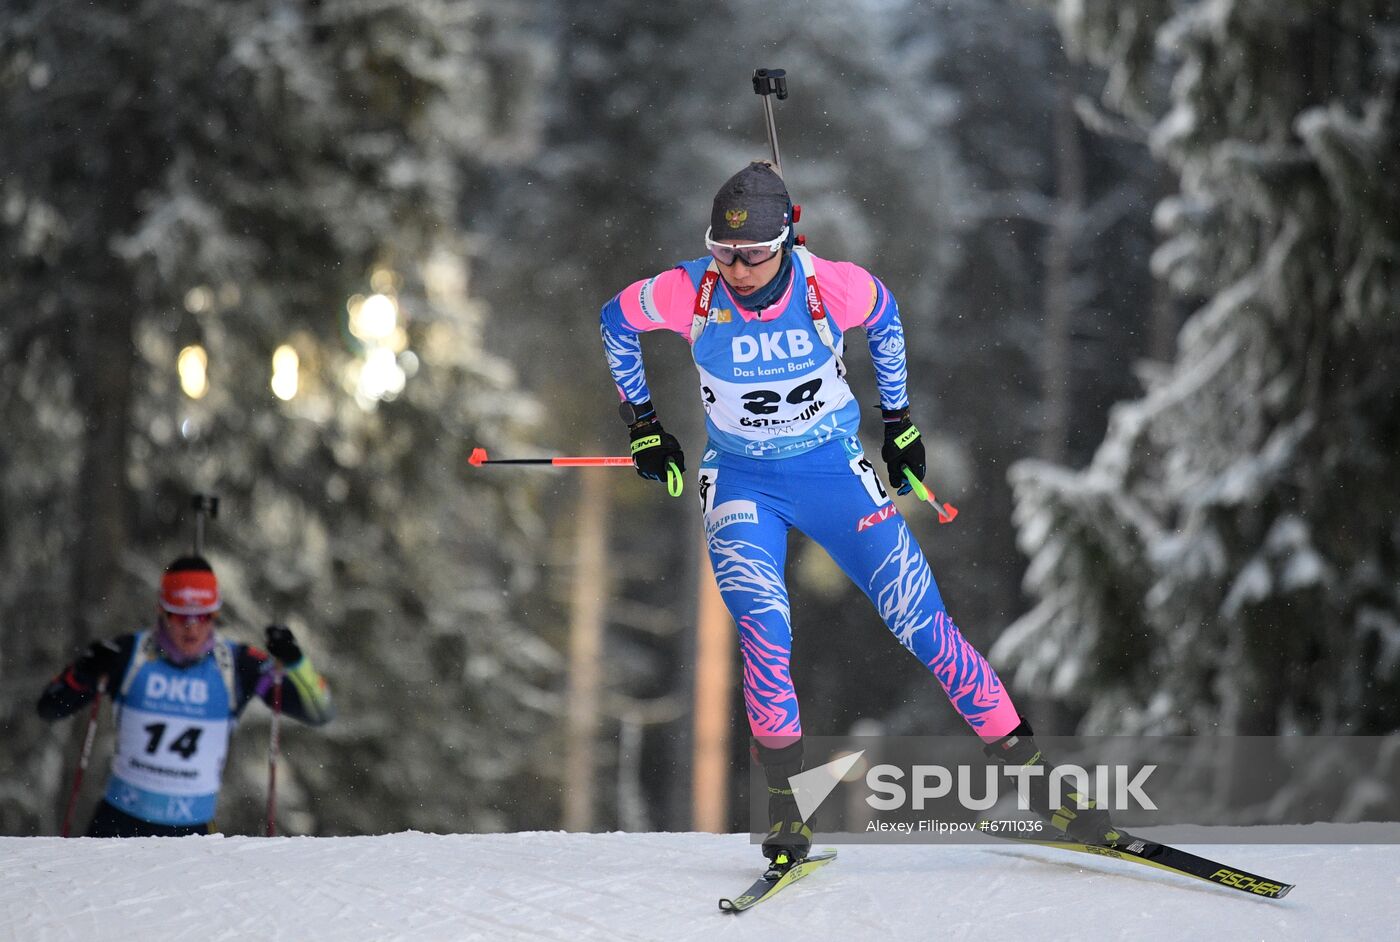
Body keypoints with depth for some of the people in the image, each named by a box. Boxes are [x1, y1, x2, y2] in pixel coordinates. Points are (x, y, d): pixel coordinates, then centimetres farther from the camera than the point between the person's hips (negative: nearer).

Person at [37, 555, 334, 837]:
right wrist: (83, 674, -18)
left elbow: (320, 712, -4)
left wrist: (294, 662, -20)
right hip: (120, 820, 1)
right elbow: (49, 707, 1)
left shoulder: (238, 665, -4)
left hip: (191, 830, 0)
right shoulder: (128, 654, -4)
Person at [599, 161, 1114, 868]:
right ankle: (785, 800, -4)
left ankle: (1028, 767, 6)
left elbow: (883, 317, 5)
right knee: (764, 635, -22)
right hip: (740, 483, 0)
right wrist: (642, 425, 7)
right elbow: (616, 320, 2)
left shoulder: (833, 286, -20)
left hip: (833, 470, 0)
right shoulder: (688, 295, -19)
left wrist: (898, 418, 12)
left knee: (922, 624, -4)